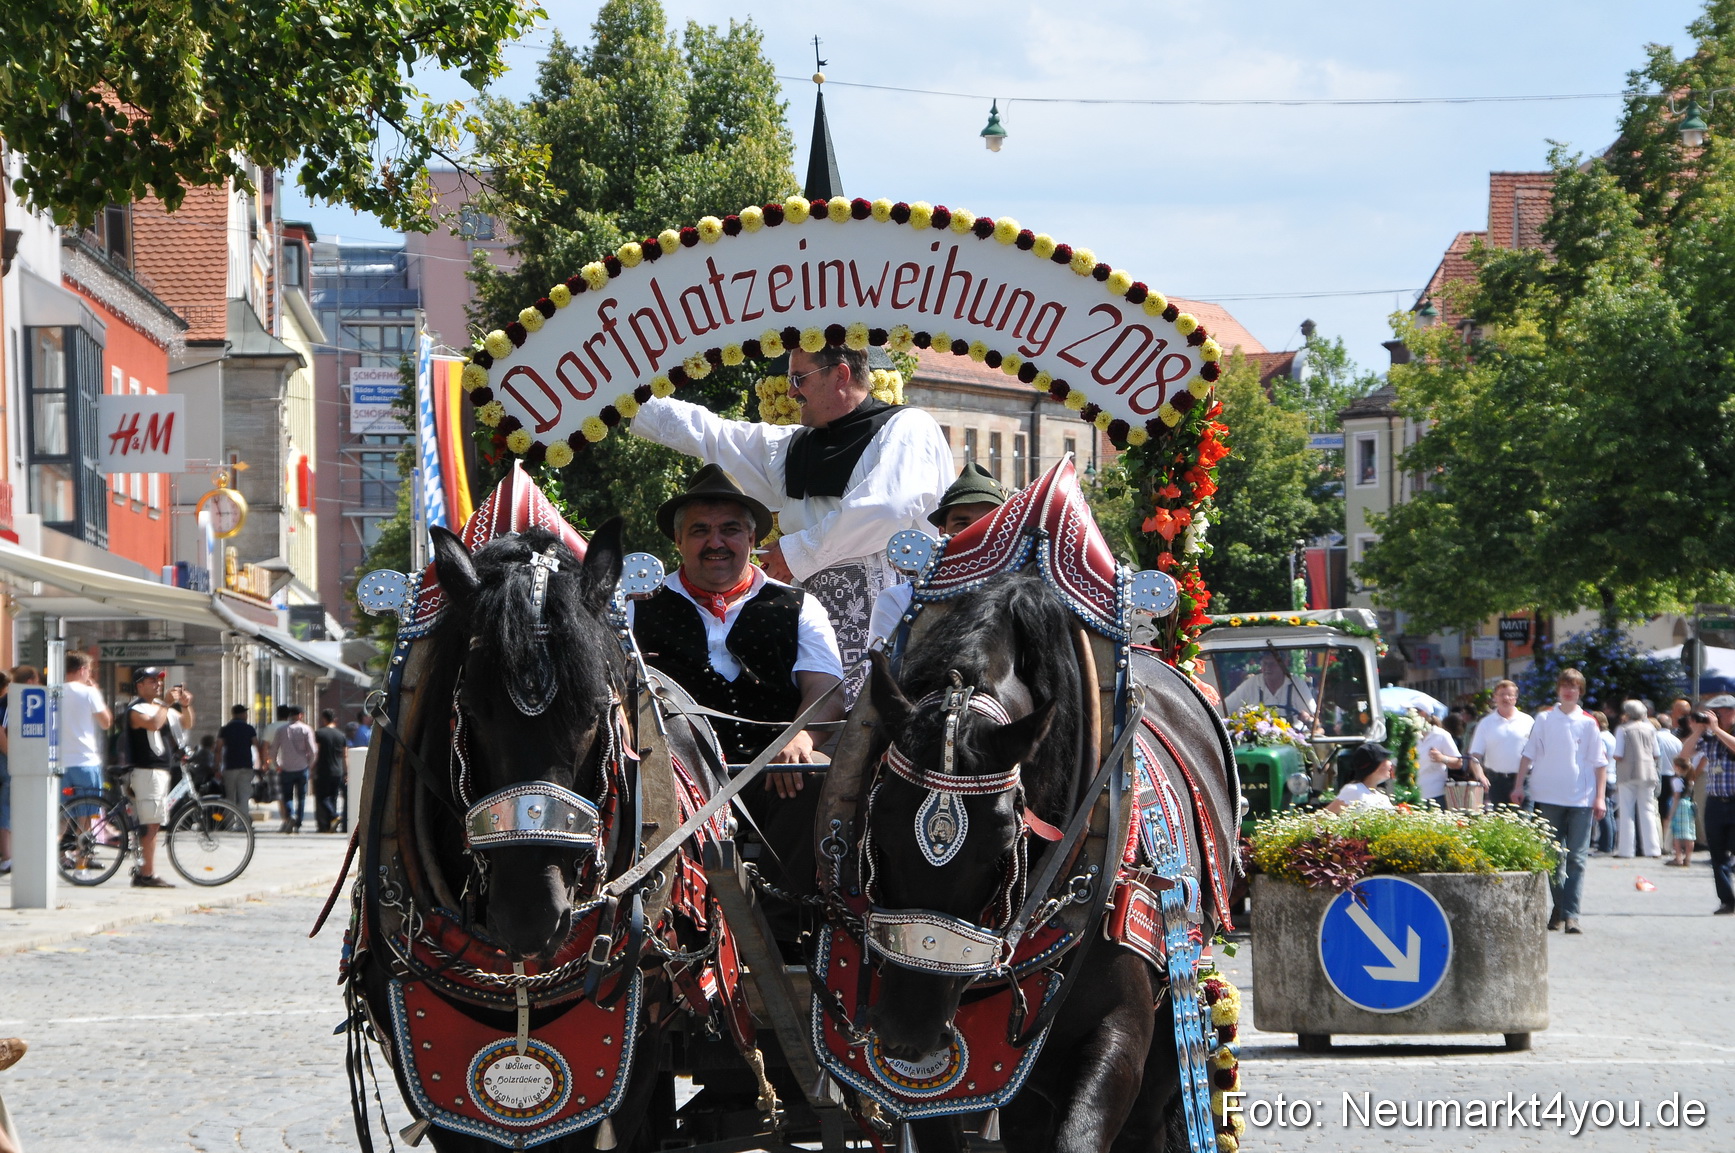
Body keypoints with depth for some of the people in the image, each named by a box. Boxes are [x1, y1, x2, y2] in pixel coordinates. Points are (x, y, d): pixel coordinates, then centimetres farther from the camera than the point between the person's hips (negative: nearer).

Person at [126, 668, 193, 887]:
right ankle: (148, 874, -15)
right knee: (150, 823, -13)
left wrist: (185, 705, 4)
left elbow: (186, 724, 22)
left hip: (162, 769, 10)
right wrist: (167, 704, -18)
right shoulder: (136, 709, -8)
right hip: (146, 771, -10)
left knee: (152, 824, 12)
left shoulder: (161, 705, 19)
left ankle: (142, 871, 17)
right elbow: (153, 723, -27)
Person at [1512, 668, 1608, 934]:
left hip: (1581, 799, -1)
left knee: (1576, 859, -6)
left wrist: (1599, 797, -2)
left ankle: (1570, 914, -9)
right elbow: (1529, 754, 8)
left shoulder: (1588, 723, 4)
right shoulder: (1544, 719, 6)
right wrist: (1519, 785, 1)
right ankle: (1559, 908, 19)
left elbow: (1599, 762, 4)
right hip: (1548, 797, 2)